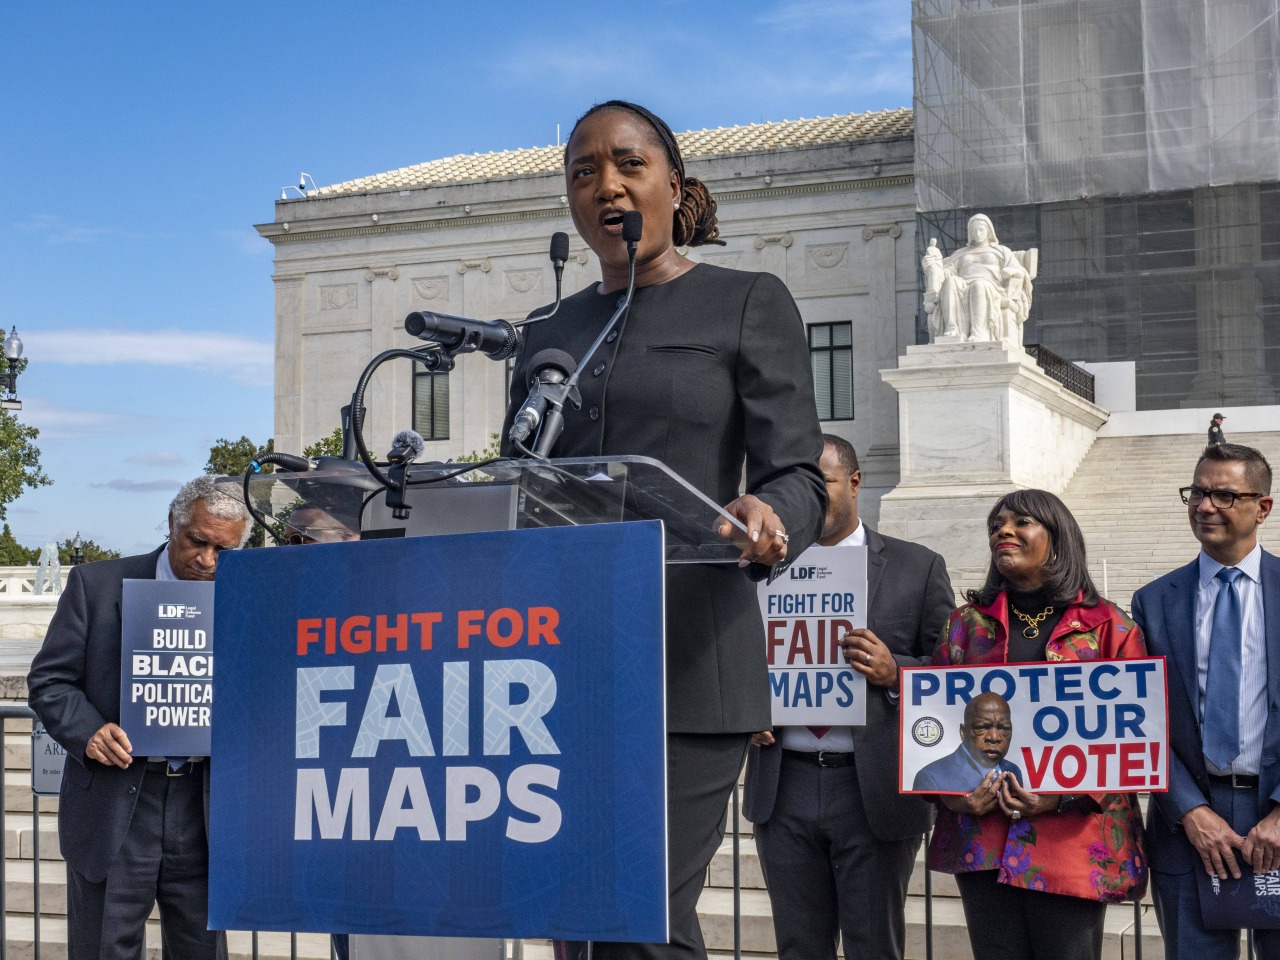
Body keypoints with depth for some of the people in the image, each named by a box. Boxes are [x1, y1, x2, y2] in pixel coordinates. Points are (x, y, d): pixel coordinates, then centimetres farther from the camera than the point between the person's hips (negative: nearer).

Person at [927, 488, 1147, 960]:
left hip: (1073, 839, -3)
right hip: (983, 838, 3)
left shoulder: (1108, 628, 3)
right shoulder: (968, 623, 13)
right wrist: (947, 788, -5)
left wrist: (1065, 795, -14)